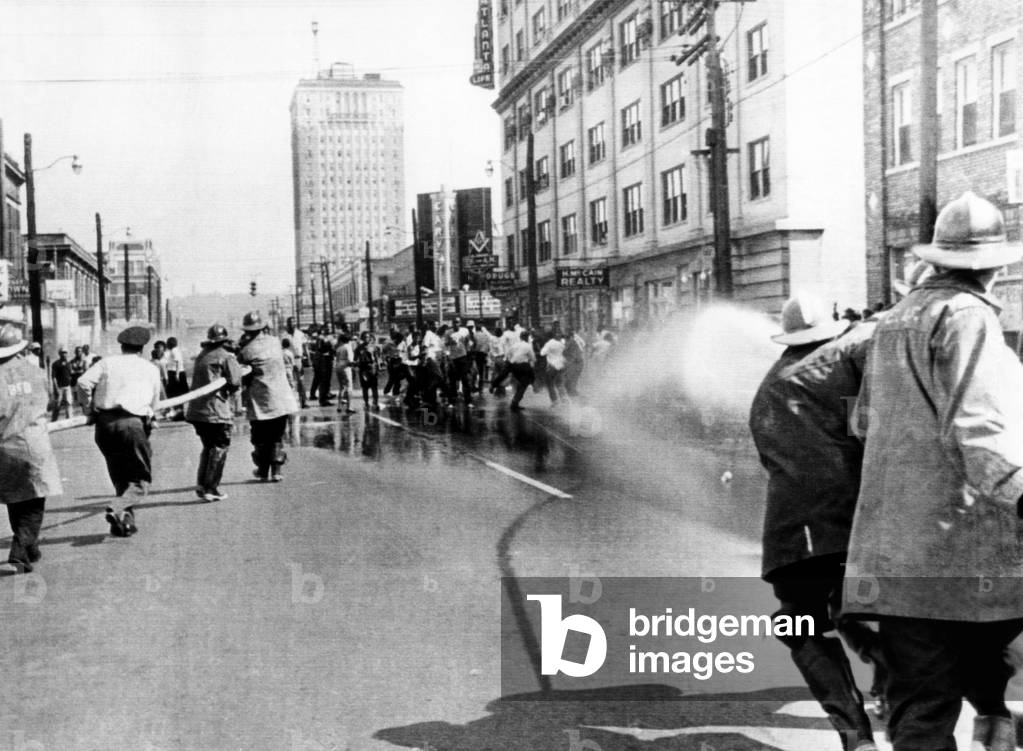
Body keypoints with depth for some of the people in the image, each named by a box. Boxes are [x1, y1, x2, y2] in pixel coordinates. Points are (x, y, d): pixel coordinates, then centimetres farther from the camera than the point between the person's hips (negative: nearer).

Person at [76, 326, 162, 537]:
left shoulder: (107, 363, 14)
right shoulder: (151, 369, 14)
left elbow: (83, 382, -2)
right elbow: (154, 403, 11)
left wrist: (88, 409, 9)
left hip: (104, 424, 3)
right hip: (133, 423, -3)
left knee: (120, 477, 19)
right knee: (141, 479, 2)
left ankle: (125, 520, 17)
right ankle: (117, 509, -23)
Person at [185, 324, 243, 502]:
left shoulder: (201, 356, 18)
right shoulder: (227, 357, -6)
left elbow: (198, 380, 15)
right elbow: (235, 382, -14)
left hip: (197, 410, 7)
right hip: (217, 411, -7)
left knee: (208, 447, 19)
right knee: (219, 449, 2)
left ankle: (201, 485, 13)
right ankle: (210, 489, -1)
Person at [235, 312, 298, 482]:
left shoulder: (247, 350, -13)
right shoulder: (275, 342, -1)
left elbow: (243, 378, -6)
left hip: (259, 401, -3)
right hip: (281, 400, 3)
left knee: (260, 438, 12)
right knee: (277, 437, 12)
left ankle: (263, 471, 18)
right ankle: (276, 470, 8)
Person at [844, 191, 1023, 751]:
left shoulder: (893, 318, 17)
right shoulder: (967, 315, -7)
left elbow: (863, 420, 23)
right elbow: (977, 426, -20)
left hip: (894, 543, 7)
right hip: (963, 532, -7)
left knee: (919, 706, 8)